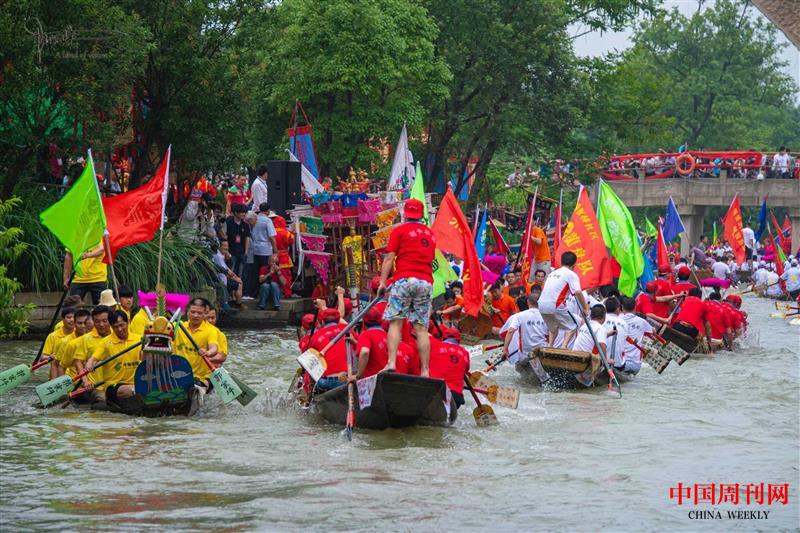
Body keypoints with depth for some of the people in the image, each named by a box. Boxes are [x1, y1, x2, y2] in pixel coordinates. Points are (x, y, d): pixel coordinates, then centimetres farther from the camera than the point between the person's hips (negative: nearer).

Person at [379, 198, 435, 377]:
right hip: (426, 282, 4)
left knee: (395, 322, -6)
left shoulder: (399, 230, 5)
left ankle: (391, 362, -23)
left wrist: (383, 282, -3)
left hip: (404, 280, -4)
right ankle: (425, 371, -6)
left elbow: (390, 257, -2)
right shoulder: (430, 233, 21)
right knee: (421, 328, 1)